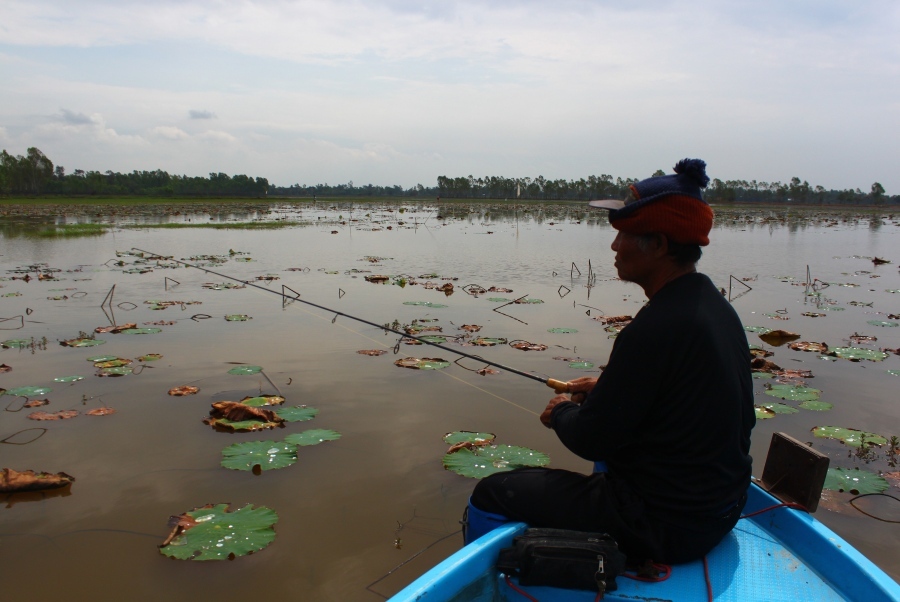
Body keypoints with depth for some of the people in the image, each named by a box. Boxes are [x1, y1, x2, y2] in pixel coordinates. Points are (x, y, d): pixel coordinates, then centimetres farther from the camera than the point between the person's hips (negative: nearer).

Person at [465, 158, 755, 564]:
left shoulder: (655, 328, -27)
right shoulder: (718, 307, 1)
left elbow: (591, 439, -21)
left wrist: (561, 412, -1)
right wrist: (607, 389, 11)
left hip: (663, 527, -10)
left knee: (490, 497, -4)